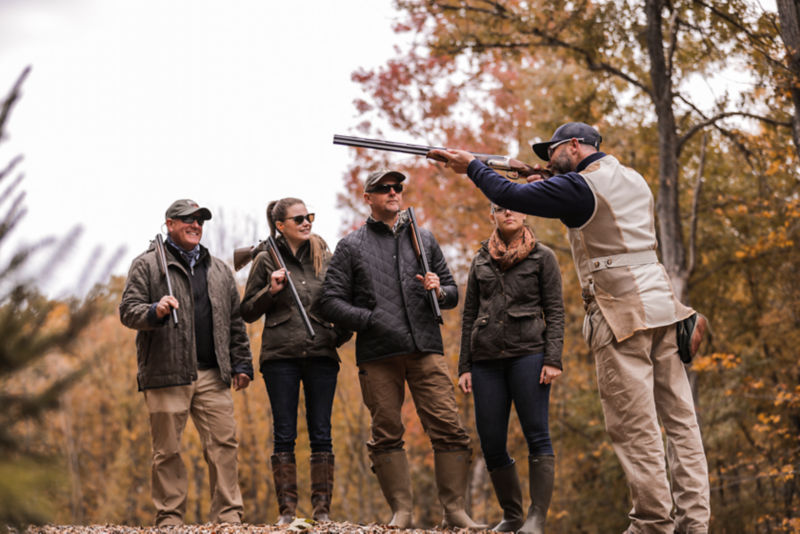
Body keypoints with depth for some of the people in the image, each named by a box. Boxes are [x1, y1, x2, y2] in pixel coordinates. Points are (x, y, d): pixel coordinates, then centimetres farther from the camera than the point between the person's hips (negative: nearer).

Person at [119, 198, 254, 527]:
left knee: (223, 444, -2)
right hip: (166, 375, -4)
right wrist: (155, 312, -23)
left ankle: (228, 516, 2)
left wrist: (241, 364, 14)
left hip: (212, 376, 4)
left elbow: (235, 322, 21)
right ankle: (169, 518, 5)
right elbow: (128, 311, -2)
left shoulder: (219, 270, 20)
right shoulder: (147, 265, 5)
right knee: (168, 450, -1)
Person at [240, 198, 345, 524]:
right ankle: (286, 510, 3)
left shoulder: (324, 257, 11)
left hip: (321, 353, 2)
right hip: (281, 355, -2)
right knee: (284, 435, 0)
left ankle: (322, 510, 5)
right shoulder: (267, 260, 5)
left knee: (321, 433, 1)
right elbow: (247, 312, 7)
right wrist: (270, 291, -9)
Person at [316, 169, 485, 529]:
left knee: (448, 428, -8)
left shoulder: (424, 239, 18)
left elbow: (452, 293, 20)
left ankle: (454, 509, -3)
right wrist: (371, 320, -9)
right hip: (378, 355, -1)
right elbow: (330, 301, 4)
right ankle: (401, 511, 6)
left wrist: (439, 291, -3)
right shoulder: (351, 246, 10)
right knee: (386, 434, 0)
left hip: (426, 350, 1)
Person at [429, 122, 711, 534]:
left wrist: (472, 167, 11)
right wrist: (548, 186, 23)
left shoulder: (579, 186, -7)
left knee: (634, 426, -5)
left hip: (622, 314, -8)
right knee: (679, 418, 5)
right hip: (661, 306, 8)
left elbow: (509, 196, -4)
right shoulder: (633, 179, 18)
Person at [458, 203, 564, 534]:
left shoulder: (542, 257, 7)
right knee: (491, 444, 0)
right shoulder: (481, 261, 16)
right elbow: (469, 316, 17)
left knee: (536, 435, -12)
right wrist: (464, 367, 9)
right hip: (486, 358, 4)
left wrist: (553, 359, -10)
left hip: (528, 354, -4)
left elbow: (555, 311, 2)